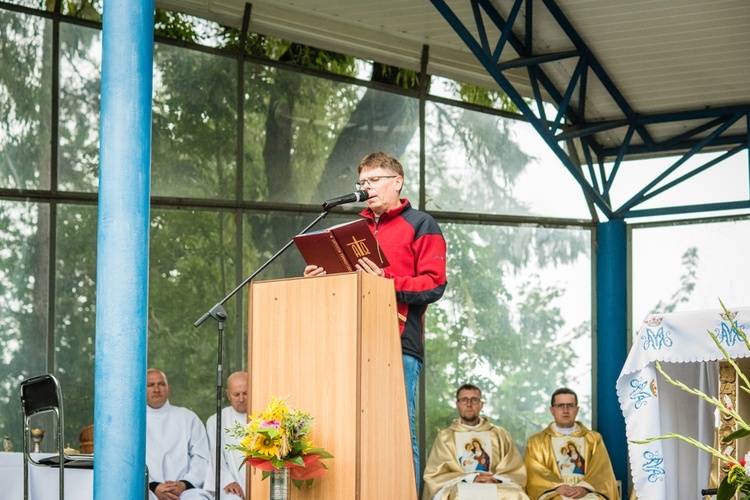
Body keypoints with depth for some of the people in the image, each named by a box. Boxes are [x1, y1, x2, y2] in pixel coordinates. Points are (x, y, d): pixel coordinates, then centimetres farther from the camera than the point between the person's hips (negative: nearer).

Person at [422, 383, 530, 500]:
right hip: (458, 490, -1)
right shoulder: (445, 437, 16)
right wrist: (471, 479, -13)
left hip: (498, 490, 1)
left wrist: (496, 480, -14)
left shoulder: (500, 435, 19)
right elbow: (436, 476, 2)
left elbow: (517, 473, 8)